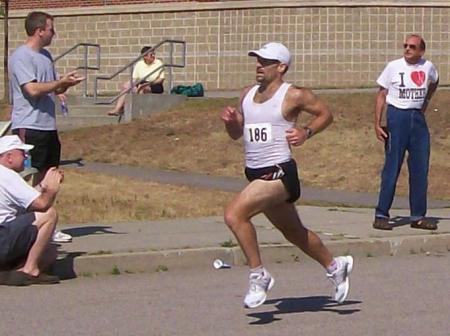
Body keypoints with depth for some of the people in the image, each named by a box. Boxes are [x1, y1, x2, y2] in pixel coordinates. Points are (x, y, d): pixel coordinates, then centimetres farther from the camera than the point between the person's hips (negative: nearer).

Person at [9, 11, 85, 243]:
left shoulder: (46, 56, 16)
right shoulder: (21, 56, -12)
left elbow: (54, 90, 23)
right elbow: (33, 89, -20)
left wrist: (66, 83, 2)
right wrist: (62, 82, -14)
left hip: (48, 126, 9)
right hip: (28, 127, -9)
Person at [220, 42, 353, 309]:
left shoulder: (294, 95, -9)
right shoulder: (248, 94, 11)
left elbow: (326, 114, 2)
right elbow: (236, 134, 19)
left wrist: (307, 132, -14)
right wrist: (229, 121, -2)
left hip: (279, 173, -8)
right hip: (255, 174, 8)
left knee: (234, 215, -24)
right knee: (294, 232, 21)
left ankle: (258, 276, -11)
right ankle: (335, 266, 41)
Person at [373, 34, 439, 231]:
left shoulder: (428, 67, 4)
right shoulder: (394, 67, -5)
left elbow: (434, 82, 27)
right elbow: (382, 95, -3)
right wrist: (377, 124, -9)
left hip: (418, 118, 4)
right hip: (397, 117, -4)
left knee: (420, 170, 5)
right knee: (392, 168, -5)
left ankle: (418, 216, 13)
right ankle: (381, 216, -1)